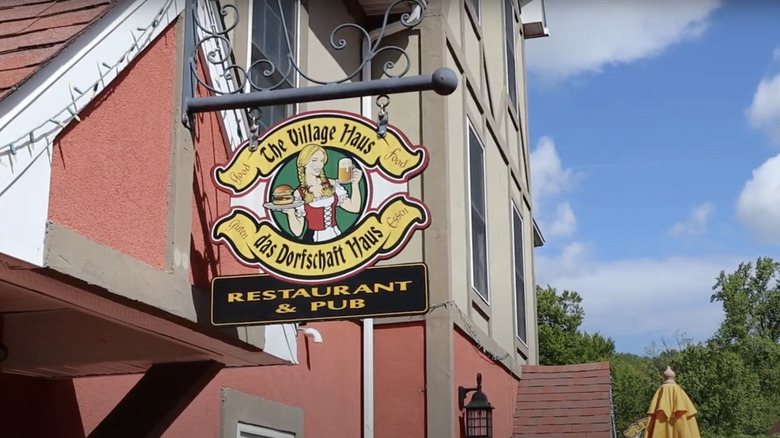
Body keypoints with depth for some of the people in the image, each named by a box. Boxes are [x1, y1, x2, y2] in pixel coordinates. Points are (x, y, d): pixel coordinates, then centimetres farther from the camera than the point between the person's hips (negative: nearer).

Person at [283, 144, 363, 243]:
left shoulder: (332, 185, 7)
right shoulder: (299, 194, -2)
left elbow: (354, 208, 5)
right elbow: (297, 231, -3)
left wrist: (355, 184, -1)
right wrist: (290, 213, -18)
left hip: (336, 237, 4)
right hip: (314, 241, -3)